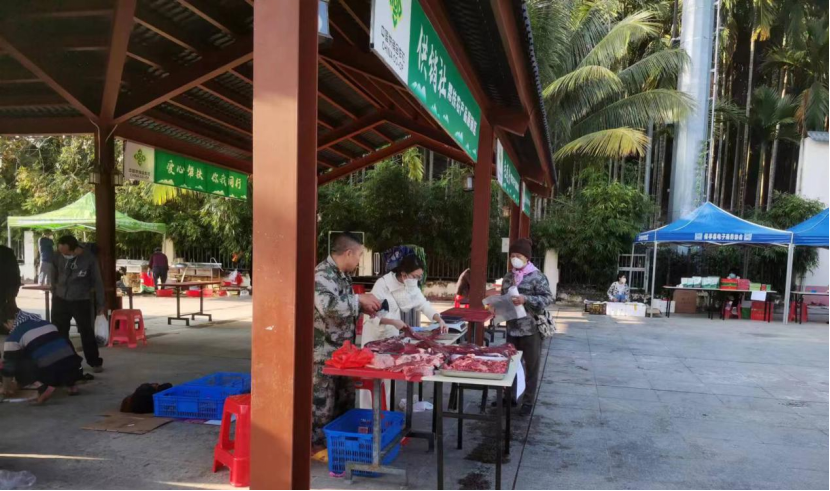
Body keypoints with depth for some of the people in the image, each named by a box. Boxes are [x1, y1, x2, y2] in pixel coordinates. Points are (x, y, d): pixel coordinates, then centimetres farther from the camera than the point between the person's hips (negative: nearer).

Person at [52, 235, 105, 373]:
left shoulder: (89, 259, -14)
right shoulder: (59, 257, -5)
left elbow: (97, 282, -7)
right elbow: (55, 276, 12)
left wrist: (101, 304, -6)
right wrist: (54, 293, 14)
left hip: (81, 301, -3)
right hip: (60, 300, 3)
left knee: (87, 333, 4)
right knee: (59, 333, 8)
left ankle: (95, 363, 16)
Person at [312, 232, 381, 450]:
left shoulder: (343, 274, 11)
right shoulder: (322, 274, -20)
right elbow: (329, 306, -35)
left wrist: (363, 307, 4)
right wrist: (360, 299, -24)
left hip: (342, 350, 10)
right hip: (323, 352, -10)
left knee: (345, 397, 18)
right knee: (322, 400, 2)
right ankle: (316, 444, 16)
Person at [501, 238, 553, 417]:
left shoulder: (537, 276, -9)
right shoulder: (509, 277, 10)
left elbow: (549, 298, -15)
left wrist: (526, 299, -26)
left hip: (531, 329, -6)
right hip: (512, 329, 6)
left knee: (531, 367, 6)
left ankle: (529, 401, 18)